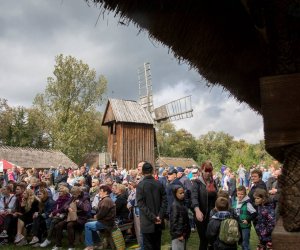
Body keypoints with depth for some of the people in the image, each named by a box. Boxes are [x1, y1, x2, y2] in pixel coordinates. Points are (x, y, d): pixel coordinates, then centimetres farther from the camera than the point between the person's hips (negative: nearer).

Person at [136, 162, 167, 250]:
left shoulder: (140, 185, -11)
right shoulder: (159, 184, 1)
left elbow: (141, 204, -16)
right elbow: (164, 201, -1)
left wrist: (153, 217, -13)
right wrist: (160, 216, -4)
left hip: (147, 222, -4)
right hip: (158, 221, 4)